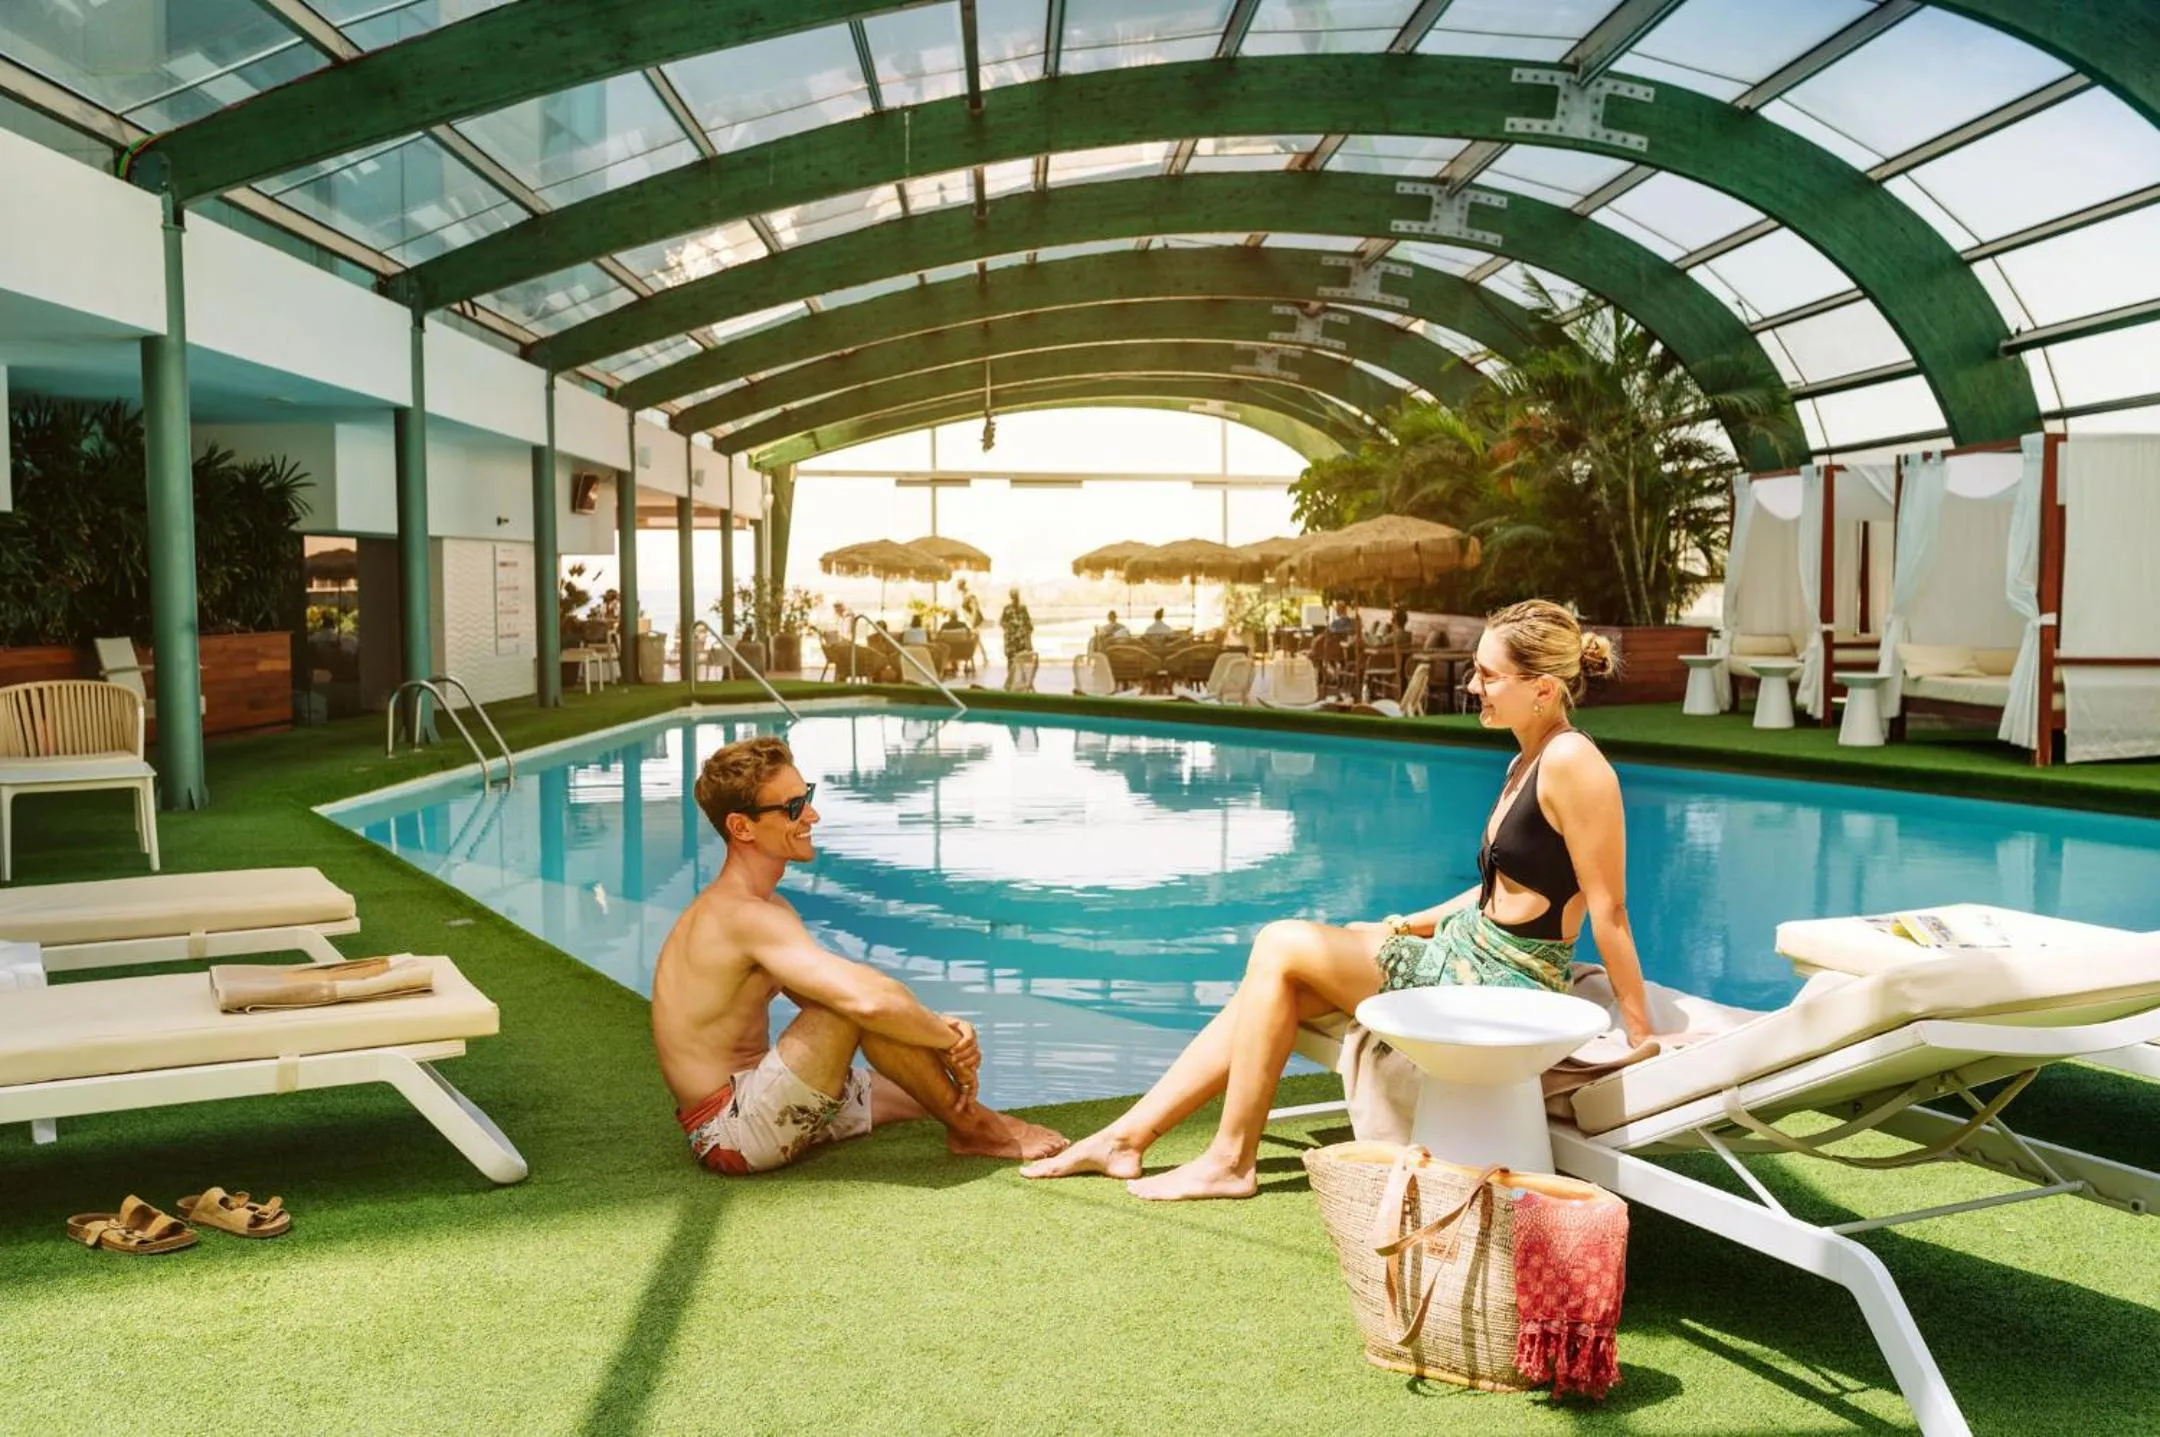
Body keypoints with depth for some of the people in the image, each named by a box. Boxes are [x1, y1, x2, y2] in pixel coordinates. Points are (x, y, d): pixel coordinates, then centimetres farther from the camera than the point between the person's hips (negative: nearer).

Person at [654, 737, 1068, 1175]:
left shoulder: (769, 908, 10)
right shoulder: (746, 919, -23)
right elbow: (868, 1000, -35)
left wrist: (937, 1028, -9)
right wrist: (950, 1038, -18)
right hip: (732, 1132, -10)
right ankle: (971, 1126, -9)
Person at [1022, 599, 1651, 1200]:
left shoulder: (1572, 761, -19)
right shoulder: (1526, 763, 11)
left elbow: (1609, 908, -17)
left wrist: (1640, 1029, -13)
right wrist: (1410, 924, 16)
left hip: (1497, 987, -9)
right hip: (1463, 953, 9)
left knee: (1283, 946, -11)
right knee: (1275, 987, 2)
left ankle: (1230, 1159, -2)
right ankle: (1129, 1136, 7)